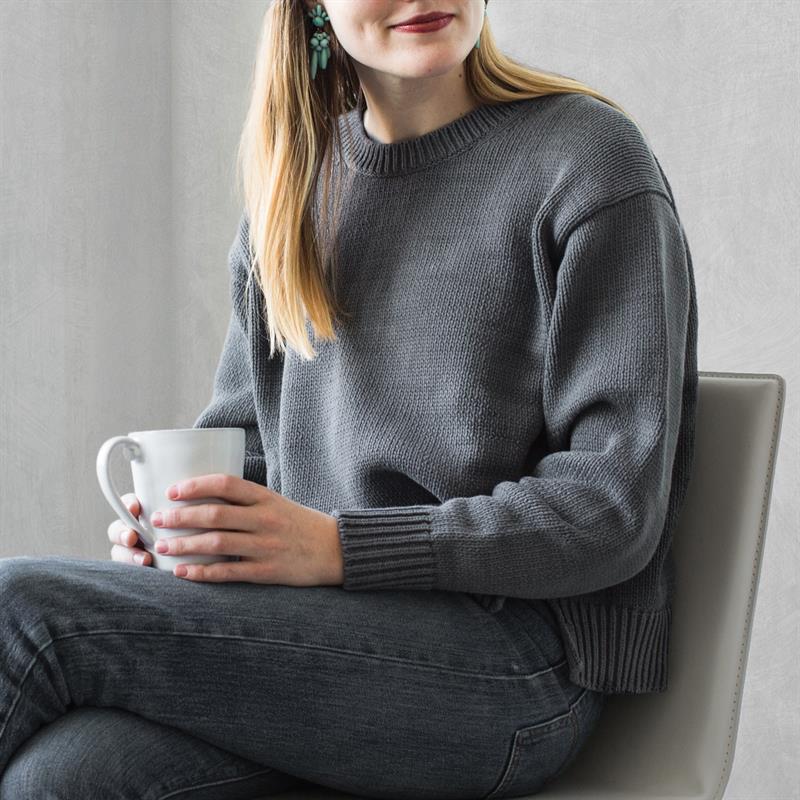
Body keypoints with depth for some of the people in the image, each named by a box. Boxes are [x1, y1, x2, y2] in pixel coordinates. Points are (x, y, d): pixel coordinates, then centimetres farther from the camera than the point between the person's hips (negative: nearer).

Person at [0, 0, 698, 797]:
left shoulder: (590, 157, -4)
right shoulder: (294, 179, 14)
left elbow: (614, 506, -11)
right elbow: (240, 423, 21)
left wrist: (340, 548, -19)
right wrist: (170, 519, -3)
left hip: (518, 650, -5)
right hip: (317, 633, 5)